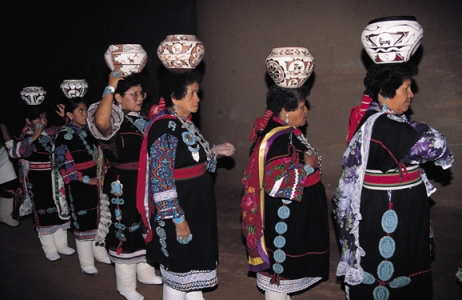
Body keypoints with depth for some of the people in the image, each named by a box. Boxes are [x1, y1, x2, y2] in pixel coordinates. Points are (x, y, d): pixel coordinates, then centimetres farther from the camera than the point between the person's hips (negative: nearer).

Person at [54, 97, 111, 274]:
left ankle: (100, 253, 31)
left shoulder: (87, 132, 7)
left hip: (95, 183, 6)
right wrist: (86, 180, -15)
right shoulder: (64, 136, -11)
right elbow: (64, 165, -15)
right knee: (83, 222, 5)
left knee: (97, 219, 14)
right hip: (77, 186, -6)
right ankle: (86, 263, 19)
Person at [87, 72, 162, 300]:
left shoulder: (141, 118, 9)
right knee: (125, 230, 5)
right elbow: (101, 122, -44)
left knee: (145, 227, 21)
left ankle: (146, 273, 42)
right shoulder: (114, 118, -16)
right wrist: (110, 88, -34)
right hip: (123, 185, -8)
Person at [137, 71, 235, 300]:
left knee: (196, 254, 22)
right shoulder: (165, 128, -23)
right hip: (179, 207, -9)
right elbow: (161, 180, -24)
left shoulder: (185, 123, 5)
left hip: (197, 205, 9)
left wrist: (214, 151, 4)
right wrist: (178, 218, -21)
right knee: (179, 264, 9)